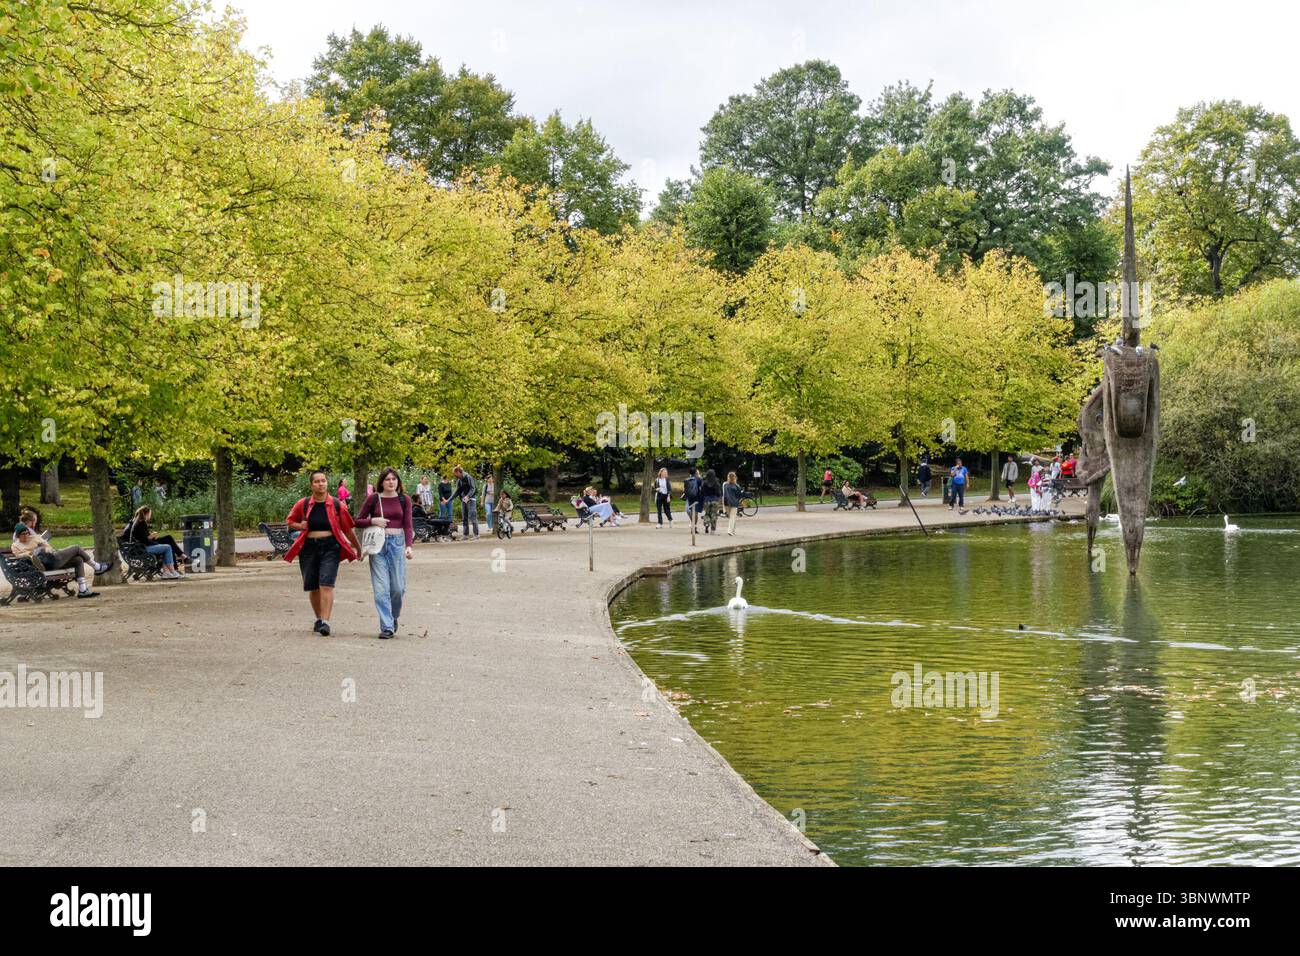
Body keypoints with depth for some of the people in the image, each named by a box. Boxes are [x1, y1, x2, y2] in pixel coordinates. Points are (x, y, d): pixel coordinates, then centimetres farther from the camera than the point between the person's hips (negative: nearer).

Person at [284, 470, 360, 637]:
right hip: (309, 547, 2)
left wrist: (358, 547, 16)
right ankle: (319, 618, 28)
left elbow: (347, 528, 9)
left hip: (330, 547, -2)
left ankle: (325, 622, -17)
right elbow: (289, 521, 16)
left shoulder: (336, 505, 1)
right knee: (313, 587, 9)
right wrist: (300, 526, -5)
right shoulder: (303, 504, 3)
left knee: (326, 585, -14)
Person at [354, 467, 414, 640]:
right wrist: (373, 521, -10)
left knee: (398, 587, 1)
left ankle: (394, 617, 28)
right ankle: (386, 627, -4)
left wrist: (409, 546, -16)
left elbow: (408, 525, -1)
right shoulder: (373, 499, 4)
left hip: (397, 543, 1)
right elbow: (358, 521, 9)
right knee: (381, 587, -6)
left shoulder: (404, 500, 6)